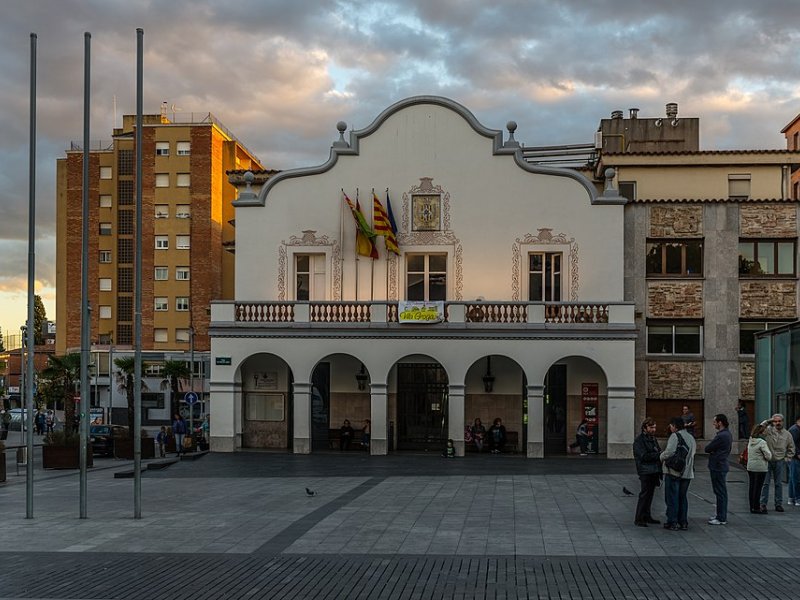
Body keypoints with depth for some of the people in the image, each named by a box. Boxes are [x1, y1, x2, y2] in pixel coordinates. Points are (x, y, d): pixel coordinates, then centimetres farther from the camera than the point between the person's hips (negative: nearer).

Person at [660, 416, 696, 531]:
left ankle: (672, 522, 2)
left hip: (673, 471, -7)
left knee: (672, 497, 0)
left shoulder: (675, 436, -13)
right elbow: (692, 453, 17)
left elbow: (669, 452, -21)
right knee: (683, 497, 13)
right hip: (687, 473, 7)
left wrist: (661, 457, -3)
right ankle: (684, 522, 15)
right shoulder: (691, 437, 13)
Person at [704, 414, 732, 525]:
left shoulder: (721, 436, -21)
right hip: (722, 465, 10)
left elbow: (707, 449, -17)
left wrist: (709, 448, 2)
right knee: (722, 492, 16)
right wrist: (712, 450, -3)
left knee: (720, 493, -5)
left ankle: (721, 518, -1)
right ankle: (721, 515, 24)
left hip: (718, 467, -10)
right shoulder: (728, 434, 12)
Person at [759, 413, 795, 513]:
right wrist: (768, 422, -14)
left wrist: (787, 459, 5)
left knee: (779, 484, 9)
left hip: (780, 462, 2)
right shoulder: (768, 430, -1)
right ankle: (763, 504, 4)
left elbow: (791, 449, 15)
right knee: (765, 483, 0)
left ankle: (779, 504, 16)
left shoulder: (787, 434, 7)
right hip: (767, 461, -2)